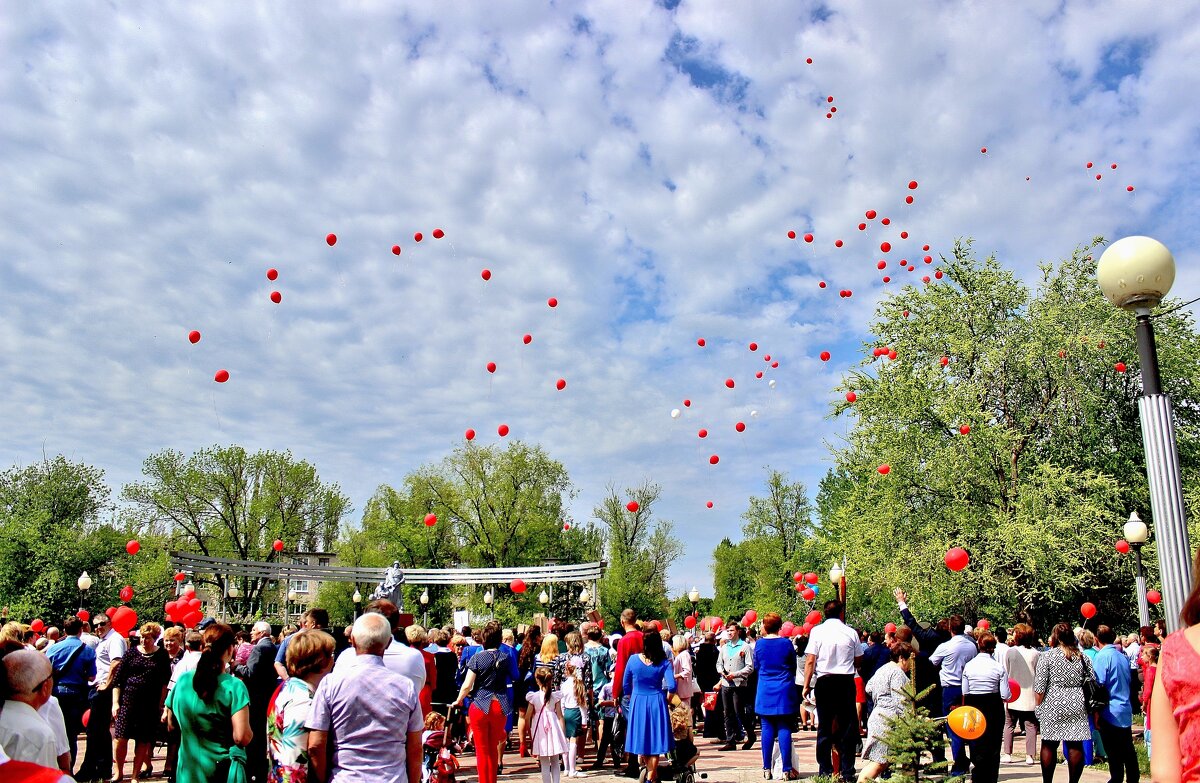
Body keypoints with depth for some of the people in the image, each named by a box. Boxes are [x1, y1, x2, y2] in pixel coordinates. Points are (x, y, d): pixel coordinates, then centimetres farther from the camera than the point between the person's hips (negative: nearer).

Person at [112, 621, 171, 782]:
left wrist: (161, 704, -2)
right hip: (128, 700, 1)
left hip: (150, 703, -1)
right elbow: (118, 679, 4)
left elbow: (165, 682, 4)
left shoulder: (162, 655, 1)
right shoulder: (131, 652, 3)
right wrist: (115, 702, -2)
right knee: (121, 738, -1)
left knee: (143, 741, 3)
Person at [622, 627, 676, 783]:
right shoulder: (664, 663, -9)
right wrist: (667, 698, 5)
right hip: (657, 703, -1)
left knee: (641, 738, 18)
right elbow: (672, 686, -16)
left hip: (637, 702, 1)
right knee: (655, 742, 10)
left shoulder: (633, 660, -5)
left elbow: (625, 685, 2)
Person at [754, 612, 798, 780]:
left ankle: (767, 769, 9)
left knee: (767, 729, 5)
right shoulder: (787, 643, -5)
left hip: (765, 693, 1)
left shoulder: (759, 644, -3)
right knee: (784, 729, 1)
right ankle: (787, 769, 1)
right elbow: (793, 667, 8)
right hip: (784, 691, -1)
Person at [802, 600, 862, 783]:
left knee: (824, 727, 7)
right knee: (847, 726, 8)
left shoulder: (817, 631, -5)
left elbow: (810, 661, -8)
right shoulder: (851, 632, -1)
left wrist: (807, 685, -1)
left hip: (824, 681, 0)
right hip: (846, 681, 1)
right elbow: (858, 661, 9)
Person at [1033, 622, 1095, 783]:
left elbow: (1039, 688, -5)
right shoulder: (1083, 657, 9)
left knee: (1049, 745, 4)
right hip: (1077, 707, 3)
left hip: (1053, 706, -3)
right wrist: (1088, 707, 19)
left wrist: (1039, 706, 5)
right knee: (1075, 746, 6)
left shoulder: (1047, 656, -3)